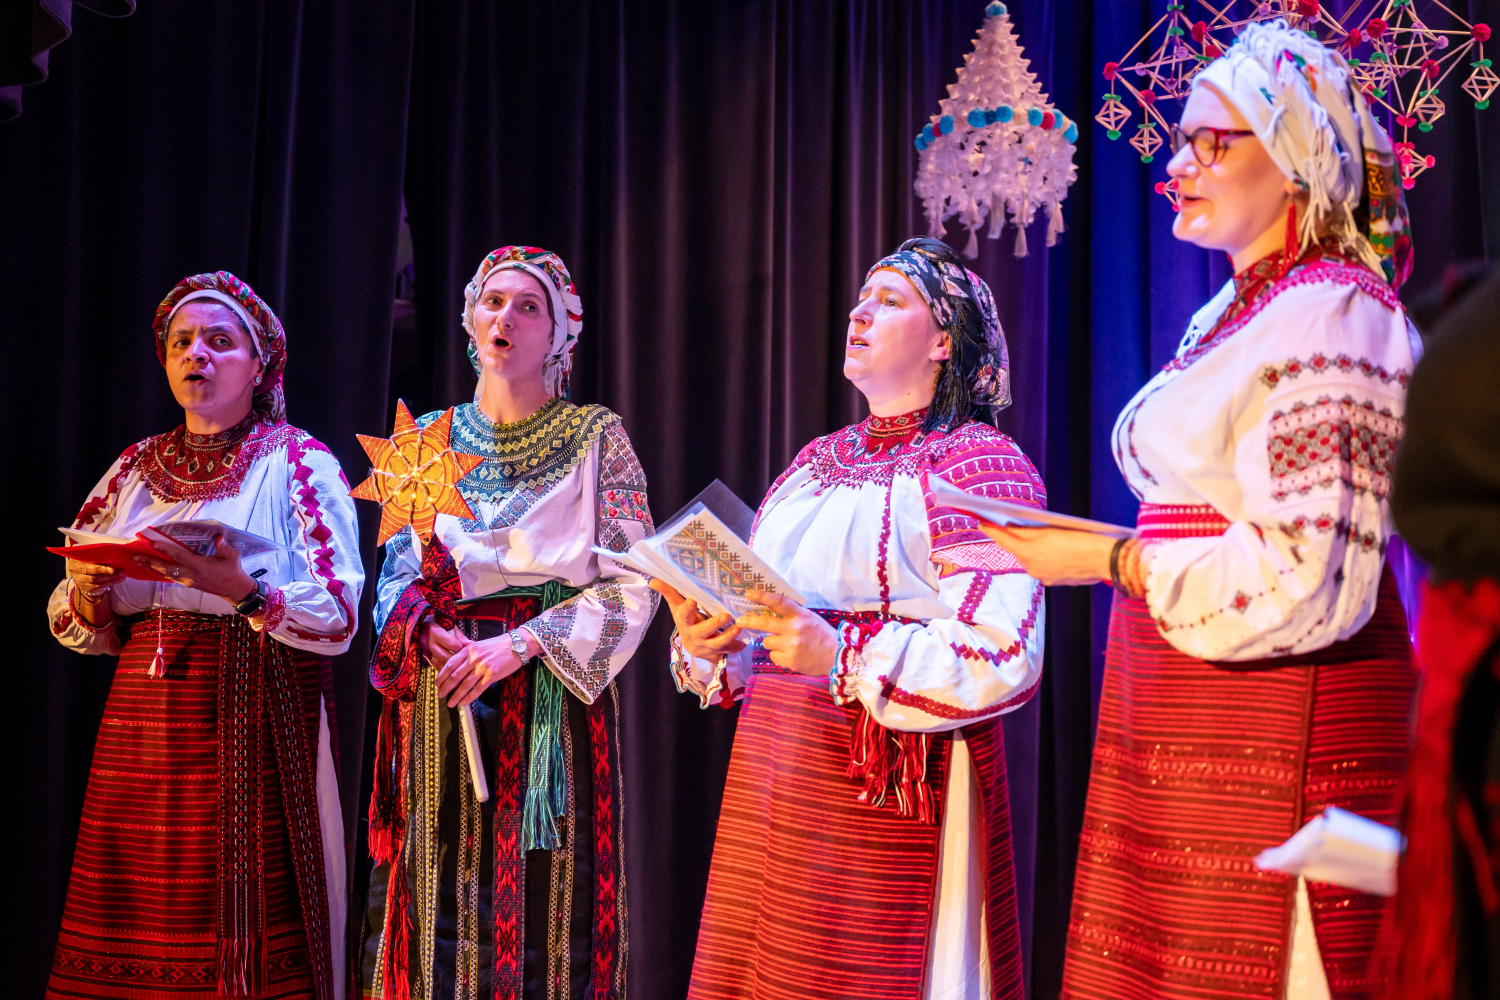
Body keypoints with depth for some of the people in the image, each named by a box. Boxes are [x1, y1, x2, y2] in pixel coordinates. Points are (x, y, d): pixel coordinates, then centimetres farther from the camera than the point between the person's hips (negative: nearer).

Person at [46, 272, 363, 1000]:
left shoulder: (300, 463, 2)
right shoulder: (135, 469, 15)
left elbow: (338, 617, -8)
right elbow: (70, 623, 15)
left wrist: (244, 591, -24)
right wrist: (90, 597, -7)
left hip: (254, 721, -4)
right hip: (141, 716, 4)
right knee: (131, 940, 4)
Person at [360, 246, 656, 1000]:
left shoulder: (595, 438, 1)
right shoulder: (429, 438, 12)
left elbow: (633, 584, -5)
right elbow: (396, 573, 12)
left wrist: (521, 643, -15)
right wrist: (424, 626, -10)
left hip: (549, 695, -3)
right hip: (439, 698, 3)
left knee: (542, 895, -4)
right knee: (441, 900, 4)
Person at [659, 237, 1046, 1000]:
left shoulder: (977, 462, -4)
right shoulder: (814, 463, 18)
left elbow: (1007, 653, -17)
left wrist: (844, 659, -25)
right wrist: (706, 644, -3)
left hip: (889, 790, -6)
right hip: (770, 779, 6)